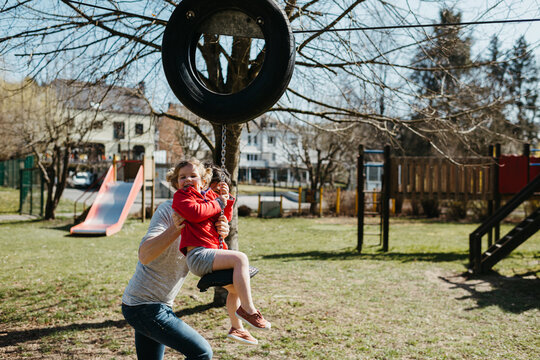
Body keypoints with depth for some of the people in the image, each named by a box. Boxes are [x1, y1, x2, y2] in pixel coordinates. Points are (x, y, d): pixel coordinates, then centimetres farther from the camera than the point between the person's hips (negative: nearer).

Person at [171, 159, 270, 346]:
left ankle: (236, 328, 34)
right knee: (240, 258, -26)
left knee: (237, 287, 20)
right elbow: (195, 213, -21)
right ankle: (248, 308, -20)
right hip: (198, 254, -9)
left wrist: (226, 198, 8)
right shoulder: (181, 196, -1)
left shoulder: (208, 195, 21)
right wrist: (217, 203, -7)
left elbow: (226, 217, 24)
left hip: (213, 251, 9)